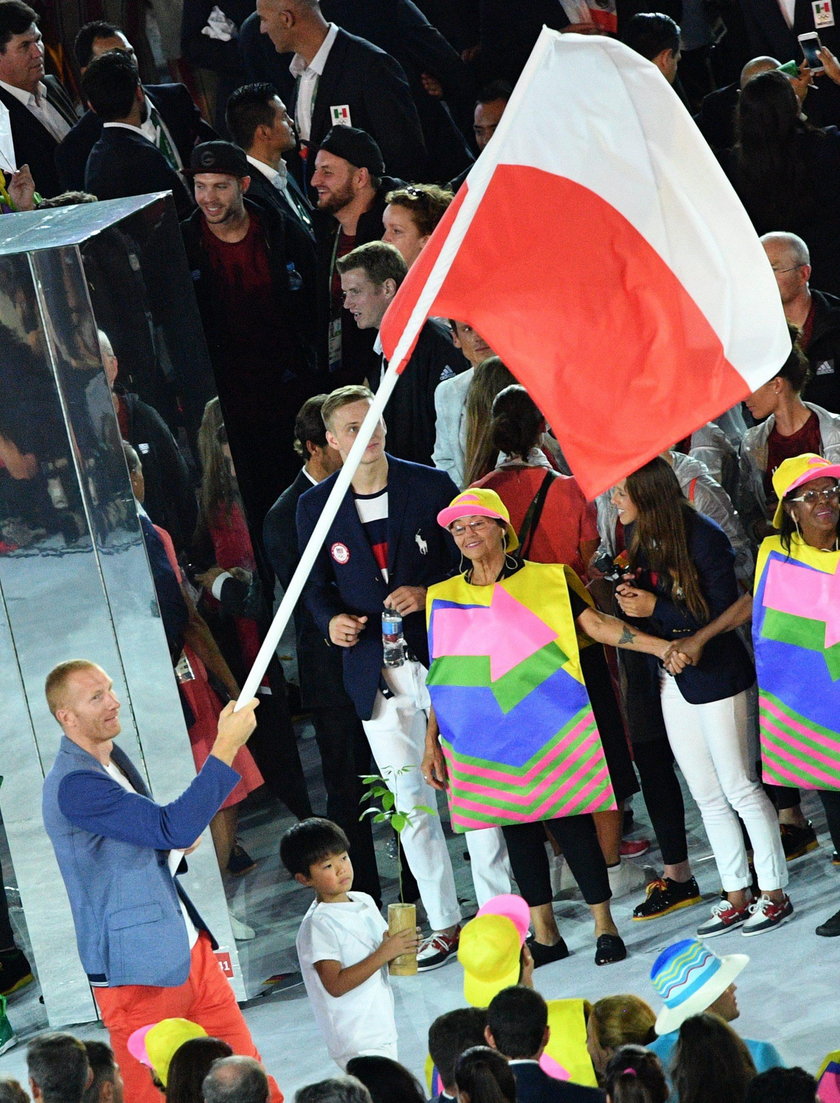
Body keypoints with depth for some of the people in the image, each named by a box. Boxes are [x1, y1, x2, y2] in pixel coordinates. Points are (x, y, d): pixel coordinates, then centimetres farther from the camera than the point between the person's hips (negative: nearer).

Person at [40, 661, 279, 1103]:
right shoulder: (74, 785, -21)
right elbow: (173, 828, -27)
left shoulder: (112, 759, 11)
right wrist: (226, 747, -27)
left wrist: (173, 843, 5)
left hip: (188, 951, 9)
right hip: (137, 973, -9)